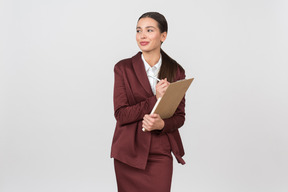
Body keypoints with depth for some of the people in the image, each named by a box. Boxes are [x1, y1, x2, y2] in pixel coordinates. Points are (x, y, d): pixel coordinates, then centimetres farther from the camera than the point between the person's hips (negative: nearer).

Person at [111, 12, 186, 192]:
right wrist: (154, 99, -19)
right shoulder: (123, 68, -3)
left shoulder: (176, 71, 3)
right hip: (129, 152, -1)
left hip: (160, 154, 1)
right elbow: (120, 114, -8)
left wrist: (161, 124, -17)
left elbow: (180, 116, 5)